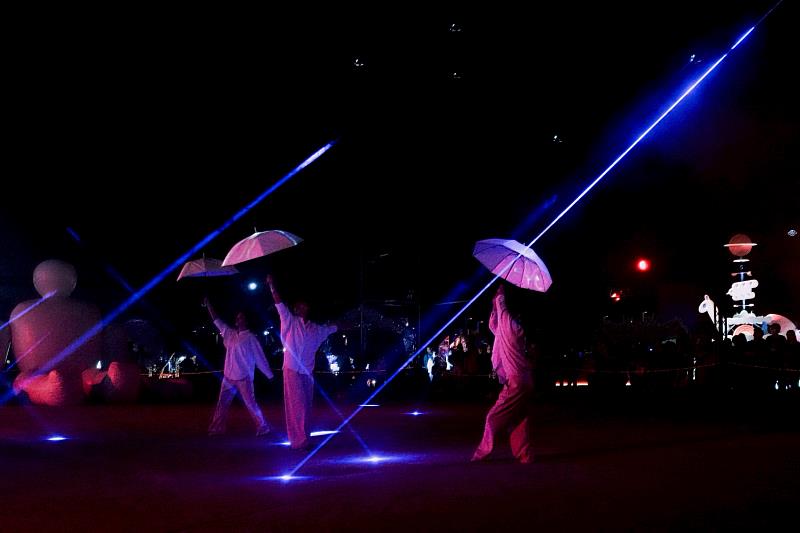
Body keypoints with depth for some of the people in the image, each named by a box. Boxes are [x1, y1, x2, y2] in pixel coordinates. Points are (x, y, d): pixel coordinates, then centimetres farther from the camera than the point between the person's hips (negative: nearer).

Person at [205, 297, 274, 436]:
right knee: (222, 403, 9)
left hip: (244, 378, -6)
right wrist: (208, 305, 16)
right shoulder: (230, 333, 9)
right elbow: (217, 320, 18)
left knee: (251, 404, -4)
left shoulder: (250, 338, -7)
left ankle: (262, 427, 5)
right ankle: (217, 428, 16)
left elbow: (260, 357, -6)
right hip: (228, 377, 6)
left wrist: (270, 375, -4)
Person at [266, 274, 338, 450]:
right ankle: (298, 440, -7)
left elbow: (331, 328, 31)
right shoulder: (290, 322, 1)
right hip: (292, 371, -5)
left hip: (308, 372, 5)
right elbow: (279, 303, -7)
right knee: (297, 406, -9)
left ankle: (303, 439, 16)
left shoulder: (316, 329, 14)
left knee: (306, 407, 8)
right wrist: (272, 285, -16)